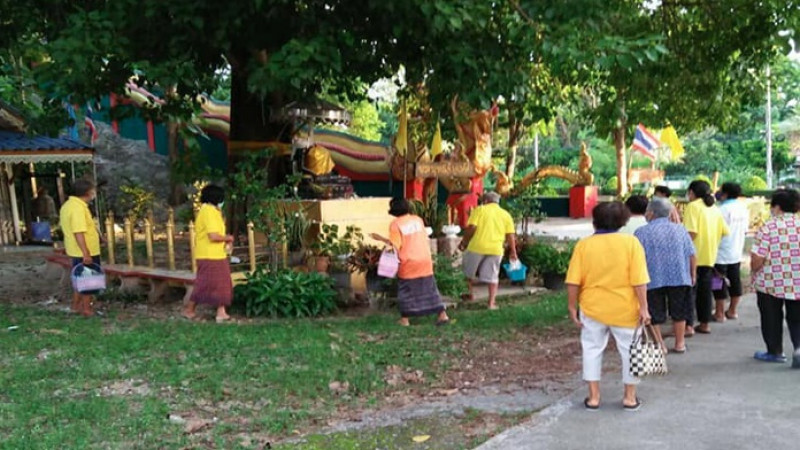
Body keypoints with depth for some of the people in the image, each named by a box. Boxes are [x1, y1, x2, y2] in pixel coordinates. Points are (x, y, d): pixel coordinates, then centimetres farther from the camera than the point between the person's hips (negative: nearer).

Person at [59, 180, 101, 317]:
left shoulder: (68, 205, 10)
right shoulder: (78, 208, -22)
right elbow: (78, 233, -27)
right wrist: (86, 253, -27)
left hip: (77, 251, 10)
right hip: (86, 252, -9)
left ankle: (76, 305, 28)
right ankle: (86, 309, 10)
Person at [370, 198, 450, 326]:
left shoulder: (395, 224, -10)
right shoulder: (418, 219, 5)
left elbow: (395, 246, -14)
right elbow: (426, 239, 10)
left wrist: (381, 238, -5)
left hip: (408, 262, -4)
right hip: (425, 260, 4)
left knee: (405, 290, 10)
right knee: (430, 288, 11)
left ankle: (405, 319, 13)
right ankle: (442, 315, 9)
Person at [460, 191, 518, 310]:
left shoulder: (479, 210, 3)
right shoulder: (506, 214, 12)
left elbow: (471, 227, -9)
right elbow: (511, 236, 7)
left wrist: (465, 241, 3)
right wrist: (513, 251, 14)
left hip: (477, 246, -2)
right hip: (496, 249, 2)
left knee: (469, 270, 21)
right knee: (492, 276, 9)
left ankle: (471, 292, 27)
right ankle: (492, 303, 7)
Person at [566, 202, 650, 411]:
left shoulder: (584, 244, -5)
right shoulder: (631, 242, -8)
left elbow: (573, 281, -6)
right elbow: (639, 281, -12)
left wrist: (572, 307, 4)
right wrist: (643, 308, -6)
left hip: (592, 308, 1)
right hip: (624, 309, -1)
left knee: (592, 349, 13)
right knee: (629, 351, 13)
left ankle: (594, 396, 16)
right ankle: (630, 397, 21)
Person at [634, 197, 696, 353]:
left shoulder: (642, 232, -6)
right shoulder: (680, 229, 6)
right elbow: (692, 256, 5)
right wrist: (693, 275, 15)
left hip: (653, 280, -3)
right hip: (679, 278, 3)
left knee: (655, 315, 7)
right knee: (678, 312, 15)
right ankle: (679, 344, 22)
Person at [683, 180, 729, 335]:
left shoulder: (693, 206, -10)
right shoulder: (715, 208, 11)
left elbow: (691, 232, -22)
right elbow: (725, 231, 10)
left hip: (694, 256, -7)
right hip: (710, 256, 7)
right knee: (705, 290, 13)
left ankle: (688, 326, -5)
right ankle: (704, 323, 18)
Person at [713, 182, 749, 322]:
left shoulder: (724, 209, -18)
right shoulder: (743, 208, 6)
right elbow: (745, 229, 11)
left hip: (721, 253, -8)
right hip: (737, 252, 8)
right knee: (735, 281, 12)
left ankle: (719, 313, 5)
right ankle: (732, 311, 21)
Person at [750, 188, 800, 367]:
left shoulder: (768, 228, -14)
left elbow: (757, 260, -16)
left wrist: (754, 272, 4)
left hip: (771, 283, -3)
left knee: (771, 319, 13)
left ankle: (775, 352, 24)